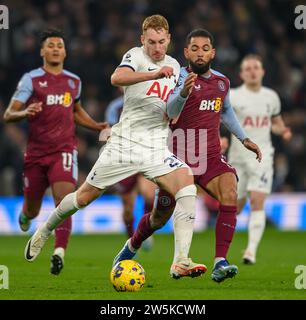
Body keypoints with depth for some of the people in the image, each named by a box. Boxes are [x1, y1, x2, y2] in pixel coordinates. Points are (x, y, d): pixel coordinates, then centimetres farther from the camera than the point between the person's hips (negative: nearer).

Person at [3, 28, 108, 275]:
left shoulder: (74, 81, 10)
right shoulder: (31, 79, -3)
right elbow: (8, 115, -8)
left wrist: (97, 126, 13)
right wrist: (25, 112, -30)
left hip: (64, 151, 1)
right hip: (36, 152, -1)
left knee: (64, 201, -22)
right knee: (32, 211, 11)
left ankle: (59, 253, -27)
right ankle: (26, 215, 49)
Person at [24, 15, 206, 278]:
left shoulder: (174, 66, 13)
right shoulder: (136, 56, -6)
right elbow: (117, 78, -30)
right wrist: (155, 74, -42)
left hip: (156, 147, 4)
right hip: (124, 143, -4)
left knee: (187, 183, -21)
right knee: (85, 196, 7)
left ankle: (182, 260, -22)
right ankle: (44, 231, 35)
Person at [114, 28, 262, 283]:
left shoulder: (222, 81, 8)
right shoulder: (180, 78, -13)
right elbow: (169, 113, -32)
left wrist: (244, 139, 25)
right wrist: (183, 92, -51)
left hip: (211, 157, 4)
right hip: (179, 157, -4)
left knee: (229, 195, -24)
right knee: (162, 215, 6)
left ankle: (220, 263, -27)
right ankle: (132, 247, 37)